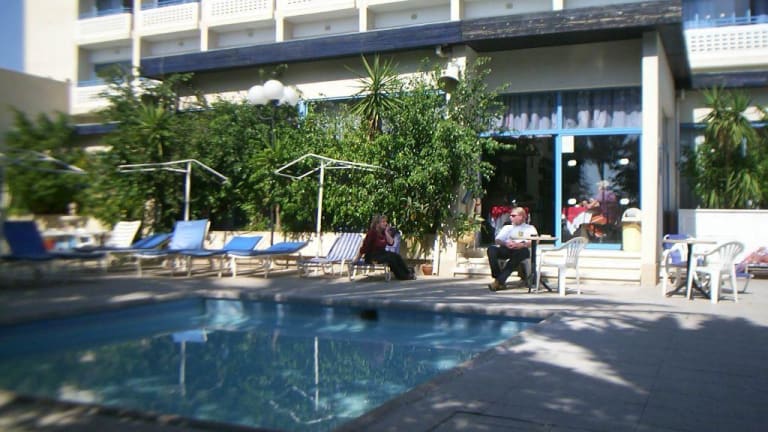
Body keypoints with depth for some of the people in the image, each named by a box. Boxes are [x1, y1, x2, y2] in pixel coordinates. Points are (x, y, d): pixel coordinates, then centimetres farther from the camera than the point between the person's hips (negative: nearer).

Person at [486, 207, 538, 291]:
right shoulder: (507, 227, 30)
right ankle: (497, 277, -32)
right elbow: (497, 240, 15)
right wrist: (505, 243, -8)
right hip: (506, 250, 3)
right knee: (491, 249, -27)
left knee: (522, 251, -39)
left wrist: (520, 245, -17)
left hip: (521, 250, -3)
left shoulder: (530, 228, 19)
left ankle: (500, 281, -41)